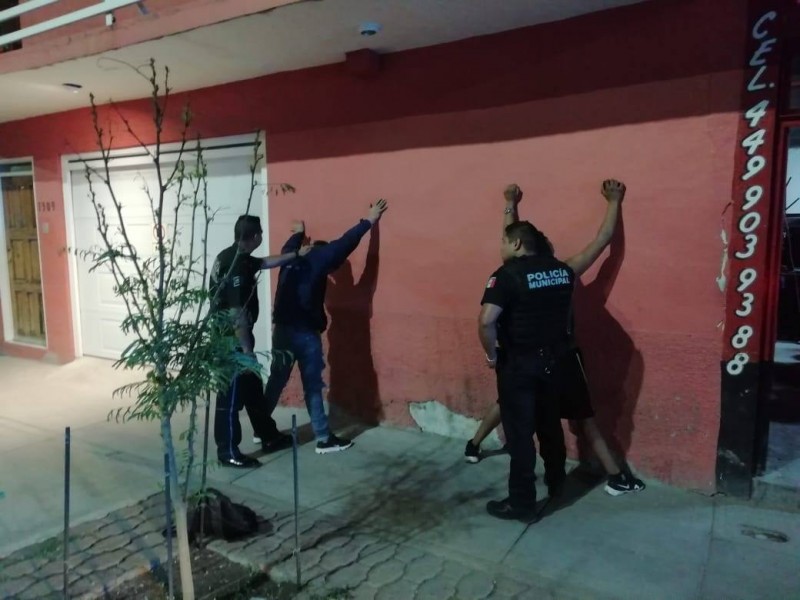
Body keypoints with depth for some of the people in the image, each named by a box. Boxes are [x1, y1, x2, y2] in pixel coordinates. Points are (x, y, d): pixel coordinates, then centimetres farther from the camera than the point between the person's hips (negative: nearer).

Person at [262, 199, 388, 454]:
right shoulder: (317, 259, -6)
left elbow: (289, 246, 34)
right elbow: (344, 243, -3)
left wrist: (299, 233, 53)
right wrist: (369, 221, 7)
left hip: (281, 329, 7)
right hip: (305, 332, -7)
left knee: (276, 380, 17)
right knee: (313, 386, -1)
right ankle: (324, 439, 6)